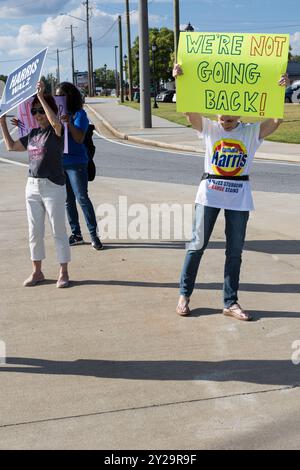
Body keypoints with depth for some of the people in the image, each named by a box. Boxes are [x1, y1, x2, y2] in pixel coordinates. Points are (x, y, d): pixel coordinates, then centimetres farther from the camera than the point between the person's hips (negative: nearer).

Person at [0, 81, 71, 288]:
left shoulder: (57, 131, -8)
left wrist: (41, 97, -30)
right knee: (35, 232, 11)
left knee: (59, 232, 2)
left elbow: (55, 122, -32)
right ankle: (37, 272, 23)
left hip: (54, 187, -7)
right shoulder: (33, 134, 11)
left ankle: (64, 273, 11)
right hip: (33, 186, 7)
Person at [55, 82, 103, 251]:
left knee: (82, 198, -8)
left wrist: (69, 123, -29)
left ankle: (94, 234, -1)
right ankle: (76, 234, 19)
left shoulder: (79, 114, -6)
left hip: (76, 163, -6)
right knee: (68, 200, 10)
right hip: (59, 163, 6)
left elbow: (79, 139, -15)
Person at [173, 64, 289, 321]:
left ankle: (230, 302, 18)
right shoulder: (209, 128, 2)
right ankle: (184, 294, 18)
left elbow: (276, 120, -12)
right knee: (197, 245, 4)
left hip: (239, 197, 1)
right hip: (209, 193, -1)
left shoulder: (252, 132, 3)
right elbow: (188, 109, -11)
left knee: (235, 250, 7)